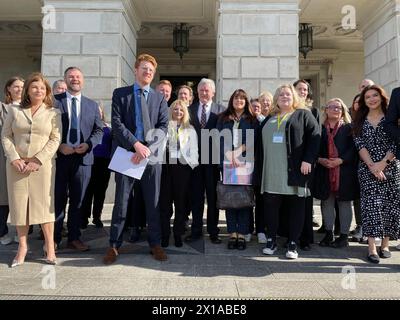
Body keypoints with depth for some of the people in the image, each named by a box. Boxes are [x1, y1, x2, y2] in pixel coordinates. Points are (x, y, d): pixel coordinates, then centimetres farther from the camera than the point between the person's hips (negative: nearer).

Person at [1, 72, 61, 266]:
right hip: (17, 165, 2)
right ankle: (22, 246, 15)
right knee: (19, 204, 4)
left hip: (42, 165, -2)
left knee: (44, 203, -3)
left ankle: (49, 245, 8)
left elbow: (55, 139, -2)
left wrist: (38, 160, -12)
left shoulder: (53, 113, 5)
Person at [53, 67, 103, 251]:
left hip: (83, 157, 2)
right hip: (59, 156, -2)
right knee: (58, 199, 4)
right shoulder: (54, 101, 4)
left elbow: (99, 130, 8)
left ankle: (74, 238, 20)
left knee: (77, 200, 9)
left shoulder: (92, 105, 12)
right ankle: (54, 238, 16)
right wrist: (59, 145, -13)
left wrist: (88, 144, -9)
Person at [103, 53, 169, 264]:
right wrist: (136, 144, -15)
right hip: (126, 153, -1)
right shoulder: (120, 94, 8)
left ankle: (155, 244, 20)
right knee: (121, 203, 4)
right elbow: (116, 123, -3)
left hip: (151, 155, 2)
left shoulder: (160, 98, 12)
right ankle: (114, 246, 16)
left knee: (153, 203, 7)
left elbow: (163, 128, 3)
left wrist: (148, 148, -12)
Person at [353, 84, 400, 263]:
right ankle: (372, 248, -6)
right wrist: (372, 166, -12)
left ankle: (385, 245, 15)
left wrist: (383, 163, -14)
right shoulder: (360, 121, 9)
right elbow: (360, 145, 0)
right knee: (372, 205, -8)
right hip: (367, 169, 0)